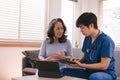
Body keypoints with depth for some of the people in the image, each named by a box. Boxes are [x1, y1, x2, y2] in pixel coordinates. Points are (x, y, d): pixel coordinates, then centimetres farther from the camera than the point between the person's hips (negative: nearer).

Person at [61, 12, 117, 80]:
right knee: (63, 71, -8)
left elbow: (104, 66, -20)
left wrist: (81, 65, -20)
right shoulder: (87, 38, 6)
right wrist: (78, 61, -7)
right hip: (89, 71, 7)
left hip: (106, 73, -6)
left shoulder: (106, 40, -17)